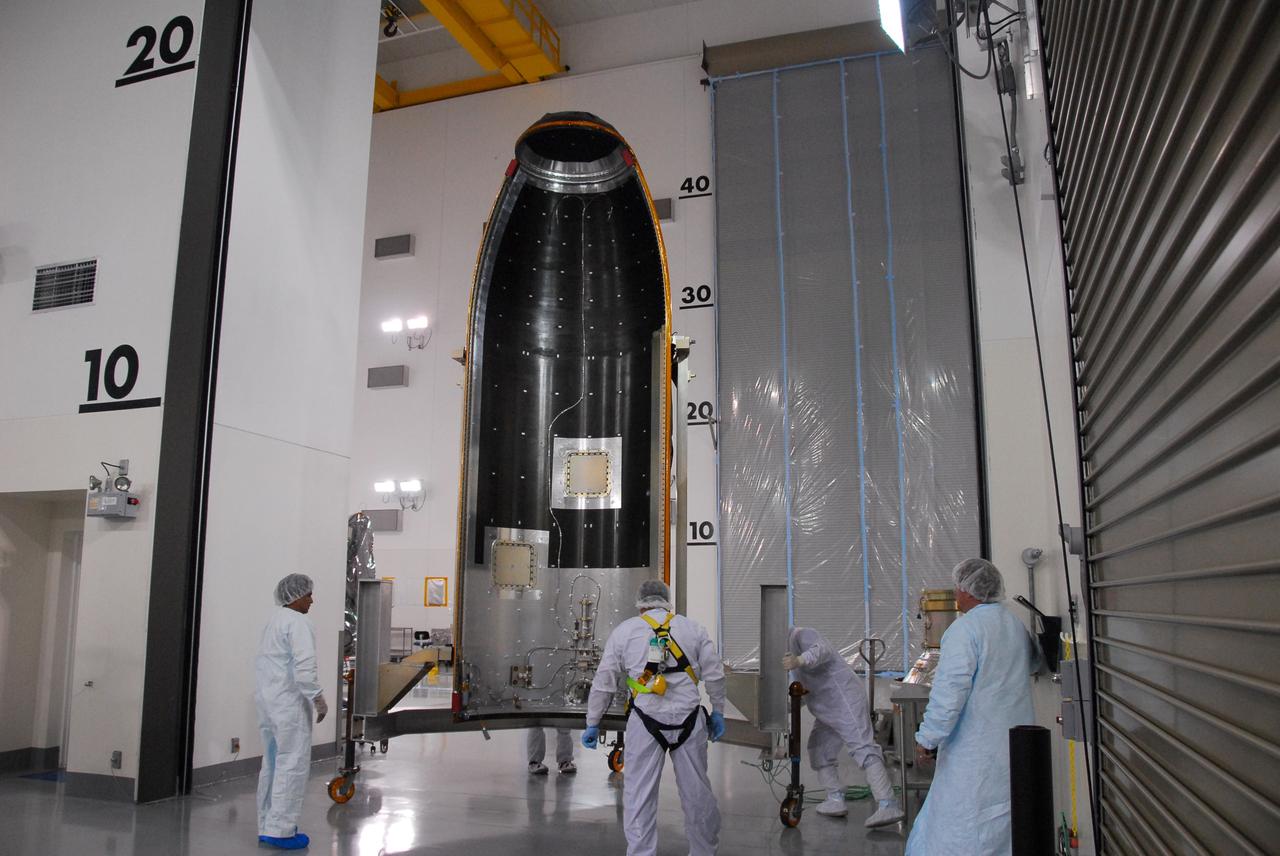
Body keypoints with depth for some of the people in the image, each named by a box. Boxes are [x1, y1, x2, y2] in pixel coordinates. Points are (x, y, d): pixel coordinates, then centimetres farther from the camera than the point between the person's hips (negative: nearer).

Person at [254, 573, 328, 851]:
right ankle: (281, 830, 2)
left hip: (267, 702, 10)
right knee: (292, 765, -2)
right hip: (289, 704, -9)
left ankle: (267, 827, 23)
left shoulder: (274, 621, 14)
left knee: (272, 764, 15)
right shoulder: (297, 622, -15)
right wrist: (319, 700, -13)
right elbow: (304, 669, -23)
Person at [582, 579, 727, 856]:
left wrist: (592, 723, 14)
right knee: (697, 792, 13)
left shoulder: (624, 630, 7)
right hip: (688, 718, 2)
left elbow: (603, 682, 7)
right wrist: (717, 712, 19)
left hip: (646, 721, -2)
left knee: (639, 797, 5)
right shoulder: (693, 628, 10)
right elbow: (714, 675, 8)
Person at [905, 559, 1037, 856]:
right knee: (1006, 829, 16)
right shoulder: (1017, 625, 9)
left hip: (976, 751, -8)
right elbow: (1033, 664, 30)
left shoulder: (965, 628, -16)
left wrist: (927, 739, -14)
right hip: (1017, 747, 8)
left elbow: (950, 690, -21)